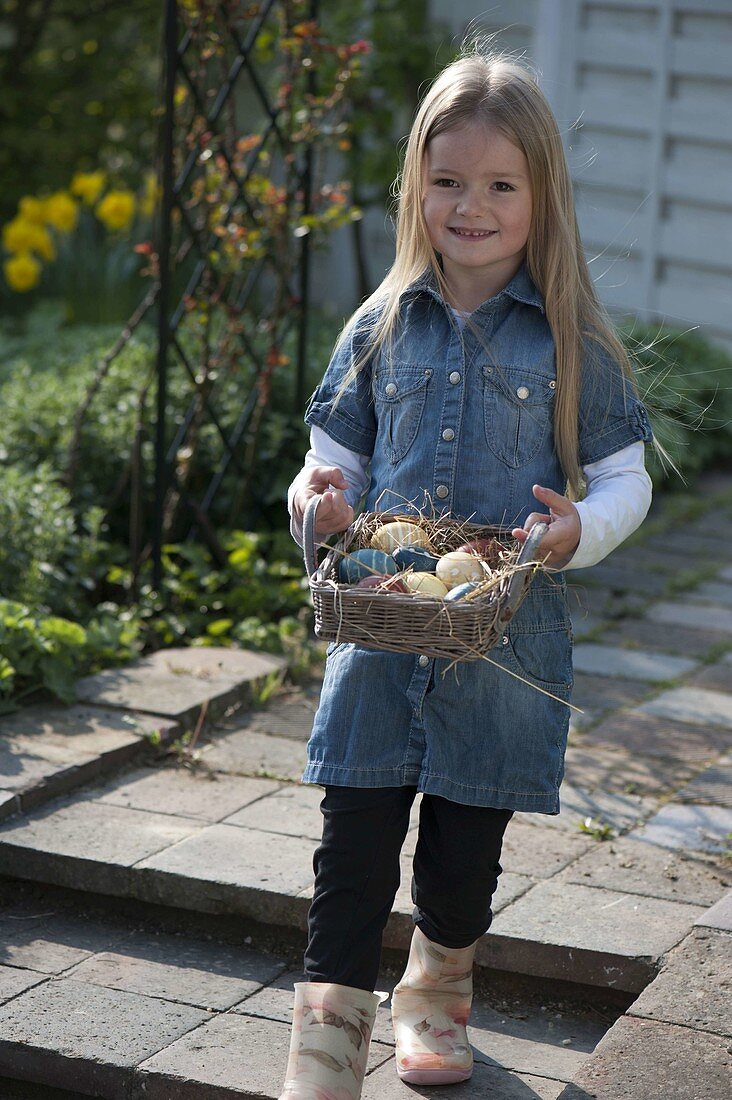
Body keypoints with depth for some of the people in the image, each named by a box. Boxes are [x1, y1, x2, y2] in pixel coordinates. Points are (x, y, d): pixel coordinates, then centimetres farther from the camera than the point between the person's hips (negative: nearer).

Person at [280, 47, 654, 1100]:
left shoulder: (573, 341, -2)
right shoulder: (381, 328, 5)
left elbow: (625, 479, 1)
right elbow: (338, 457, 12)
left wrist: (581, 528, -20)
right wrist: (319, 501, -11)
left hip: (507, 643, -1)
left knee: (466, 851, 12)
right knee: (354, 846, -2)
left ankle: (437, 994, 41)